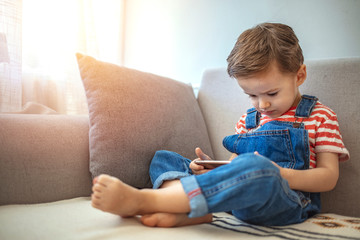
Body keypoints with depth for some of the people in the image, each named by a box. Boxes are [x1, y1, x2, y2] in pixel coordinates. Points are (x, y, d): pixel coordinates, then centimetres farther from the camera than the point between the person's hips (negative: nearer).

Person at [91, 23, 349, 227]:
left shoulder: (320, 116, 7)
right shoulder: (247, 119, 20)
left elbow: (329, 177, 1)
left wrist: (281, 175, -18)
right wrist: (213, 167, -6)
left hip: (287, 199, -5)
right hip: (237, 197, 6)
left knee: (255, 166, -41)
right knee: (164, 158, 2)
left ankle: (140, 199, -37)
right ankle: (191, 212, -30)